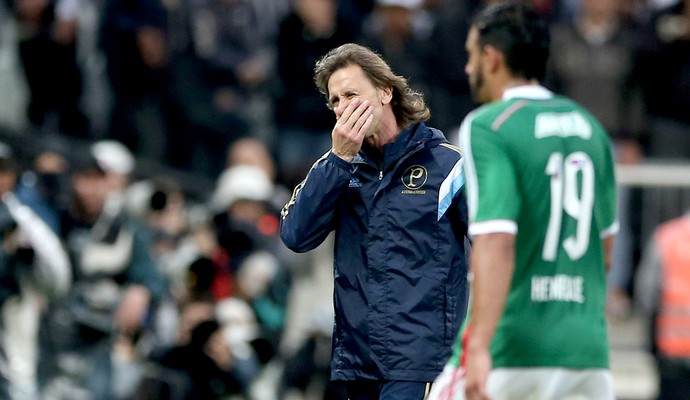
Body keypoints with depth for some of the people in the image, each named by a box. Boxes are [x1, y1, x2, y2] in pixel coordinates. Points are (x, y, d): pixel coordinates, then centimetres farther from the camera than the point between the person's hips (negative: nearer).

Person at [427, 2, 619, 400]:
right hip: (587, 349, 6)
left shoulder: (487, 127, -8)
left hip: (511, 351, -6)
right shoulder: (589, 127, 13)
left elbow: (496, 245, -21)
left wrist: (479, 346, -26)